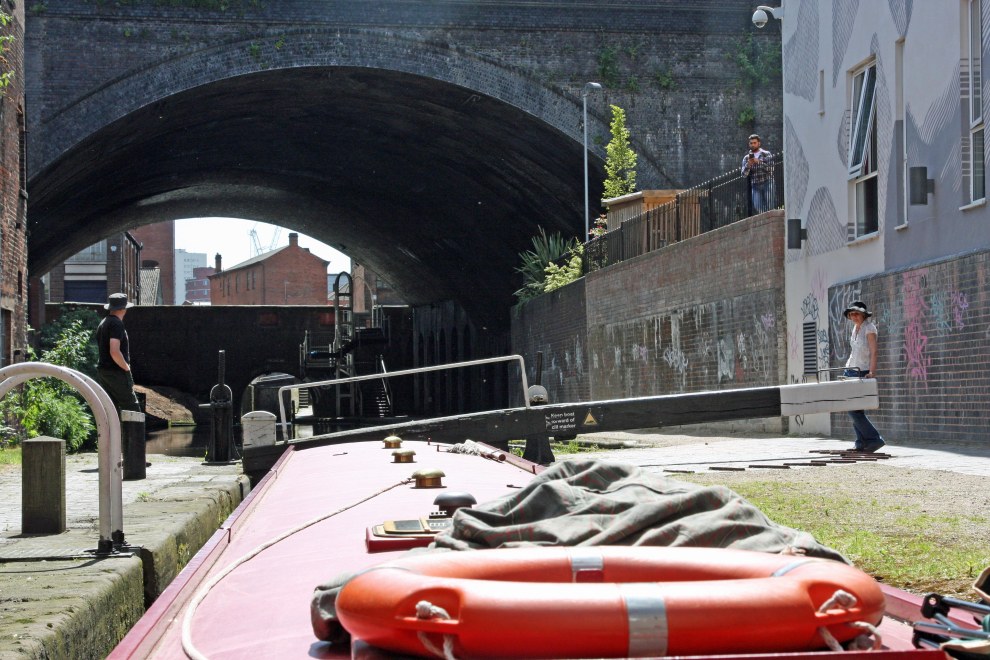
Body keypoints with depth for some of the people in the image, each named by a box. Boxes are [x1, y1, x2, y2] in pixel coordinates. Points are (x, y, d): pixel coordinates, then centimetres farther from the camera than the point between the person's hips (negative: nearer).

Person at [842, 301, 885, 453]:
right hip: (850, 371, 8)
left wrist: (872, 373, -25)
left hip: (862, 373, -8)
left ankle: (874, 439, -8)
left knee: (854, 410, -13)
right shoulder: (855, 328, 14)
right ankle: (862, 443, 7)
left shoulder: (869, 328, -10)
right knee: (853, 409, 4)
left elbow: (873, 352, -16)